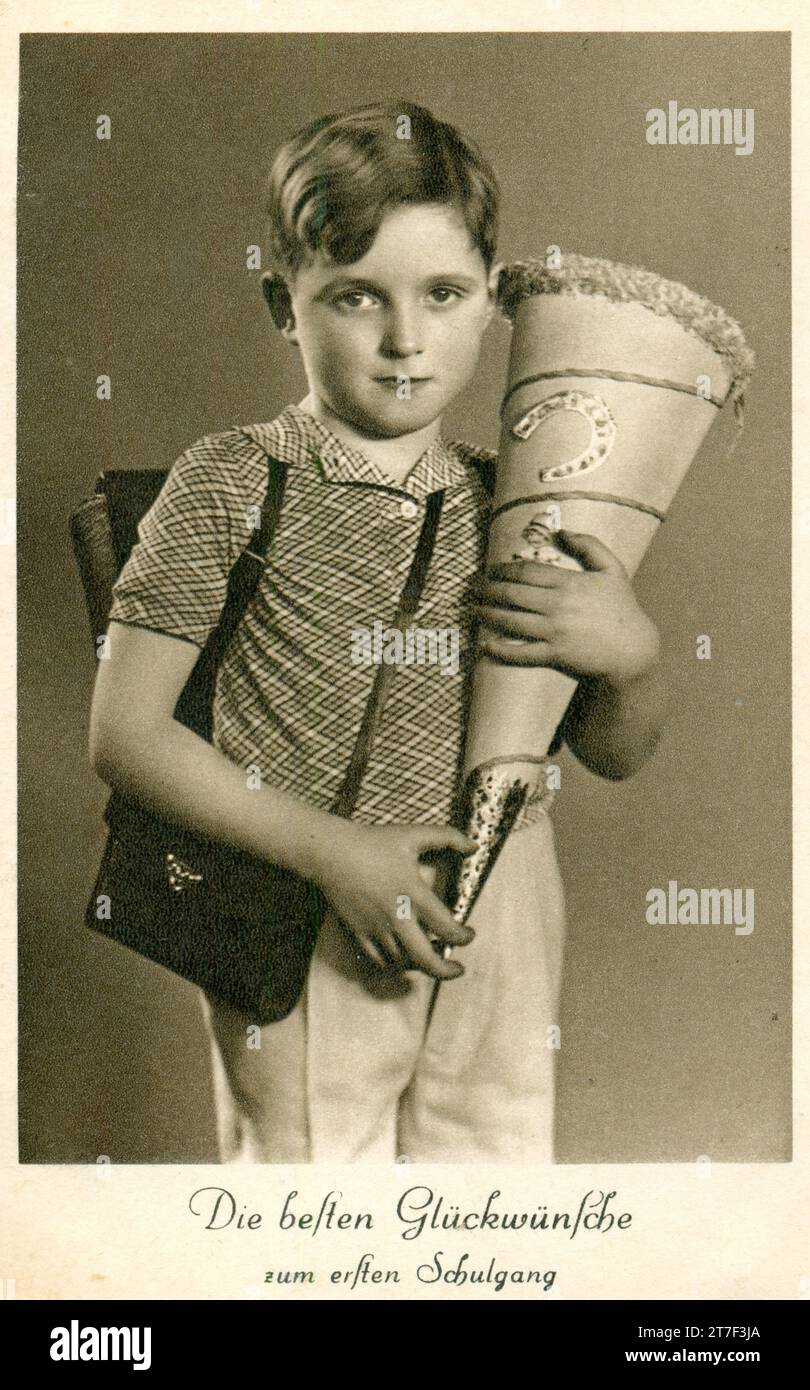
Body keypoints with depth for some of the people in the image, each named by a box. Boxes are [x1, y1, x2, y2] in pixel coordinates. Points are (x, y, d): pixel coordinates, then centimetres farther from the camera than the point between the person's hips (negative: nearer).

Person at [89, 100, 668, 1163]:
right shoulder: (232, 484, -10)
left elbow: (613, 755, 9)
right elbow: (126, 734, -12)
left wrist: (632, 654, -13)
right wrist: (336, 851, -17)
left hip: (499, 923, 4)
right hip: (306, 937, -3)